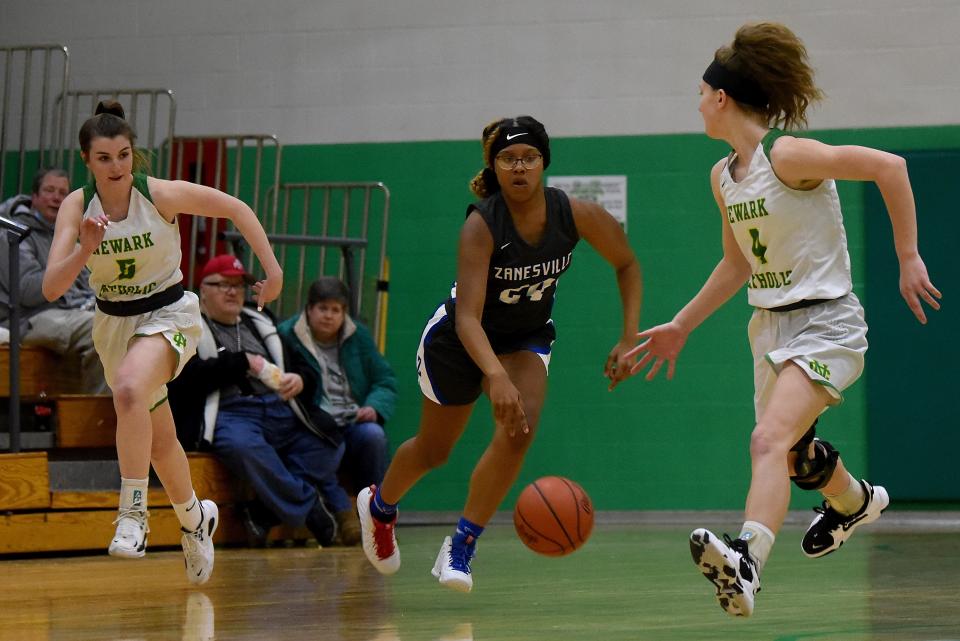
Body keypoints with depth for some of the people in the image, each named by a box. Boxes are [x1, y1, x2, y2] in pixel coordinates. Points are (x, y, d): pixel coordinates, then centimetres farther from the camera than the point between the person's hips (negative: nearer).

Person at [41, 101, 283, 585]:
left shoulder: (161, 194, -18)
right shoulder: (77, 207, -13)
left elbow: (236, 209, -5)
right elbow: (51, 288, -19)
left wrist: (272, 270, -6)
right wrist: (85, 249, -35)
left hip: (168, 314, -4)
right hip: (113, 323, 4)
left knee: (130, 389, -36)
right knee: (159, 440, 17)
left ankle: (133, 513, -31)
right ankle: (195, 518, 44)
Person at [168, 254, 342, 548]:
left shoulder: (260, 323, 28)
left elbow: (301, 365, 26)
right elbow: (185, 378, -8)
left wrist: (297, 379, 0)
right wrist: (242, 363, -11)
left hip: (279, 410, 6)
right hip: (228, 413, -6)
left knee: (330, 441, -17)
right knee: (243, 446, -39)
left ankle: (266, 512, -21)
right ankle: (309, 508, -30)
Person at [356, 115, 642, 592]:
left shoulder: (575, 214, -22)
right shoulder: (481, 225, -33)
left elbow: (627, 265, -4)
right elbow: (468, 317, -41)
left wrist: (629, 340, -11)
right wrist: (497, 378, -56)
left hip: (527, 338, 2)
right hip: (457, 340, -2)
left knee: (519, 431, -24)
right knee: (433, 450, 15)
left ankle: (461, 547, -10)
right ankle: (379, 506, 49)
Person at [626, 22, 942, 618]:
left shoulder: (788, 155, -18)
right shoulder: (723, 176, 8)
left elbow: (889, 166, -19)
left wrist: (908, 258, -19)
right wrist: (680, 327, 23)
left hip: (826, 326, -9)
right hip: (770, 325, 9)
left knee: (771, 439, -29)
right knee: (795, 451, 24)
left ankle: (746, 563, -45)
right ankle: (853, 502, 56)